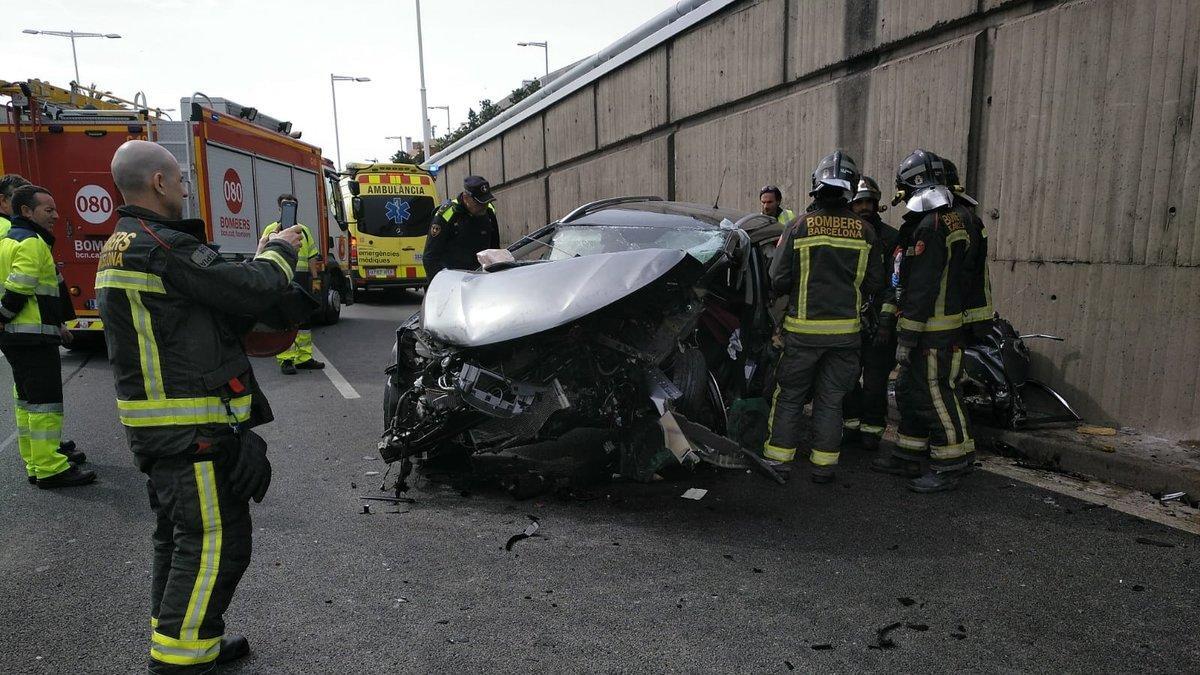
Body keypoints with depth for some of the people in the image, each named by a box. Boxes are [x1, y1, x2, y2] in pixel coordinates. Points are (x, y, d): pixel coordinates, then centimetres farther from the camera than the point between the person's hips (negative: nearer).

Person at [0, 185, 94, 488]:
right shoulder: (32, 243, -14)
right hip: (34, 337, -11)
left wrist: (56, 324, 24)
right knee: (45, 402, -7)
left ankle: (37, 459, 28)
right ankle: (50, 469, -4)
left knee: (27, 399, 17)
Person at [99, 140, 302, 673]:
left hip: (153, 425, 11)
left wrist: (260, 260, 8)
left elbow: (215, 295, 13)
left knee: (179, 537, 20)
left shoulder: (120, 248, 15)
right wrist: (278, 252, -2)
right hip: (191, 428, -11)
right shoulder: (164, 248, -19)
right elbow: (249, 291, -20)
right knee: (216, 544, -4)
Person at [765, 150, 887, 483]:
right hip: (846, 330, 2)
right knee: (831, 399, 12)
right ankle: (824, 464, 17)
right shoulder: (865, 231, -1)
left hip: (803, 329, -2)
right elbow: (874, 283, 4)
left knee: (789, 396, 10)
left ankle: (777, 458, 16)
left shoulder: (799, 227, -8)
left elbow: (778, 281, -8)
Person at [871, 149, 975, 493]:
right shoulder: (951, 219, 16)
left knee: (934, 394, -3)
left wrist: (907, 336, -20)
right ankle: (909, 456, 26)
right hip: (939, 323, 11)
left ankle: (951, 464, 8)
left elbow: (921, 288, -22)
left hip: (933, 329, -11)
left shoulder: (930, 225, -18)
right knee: (909, 390, 16)